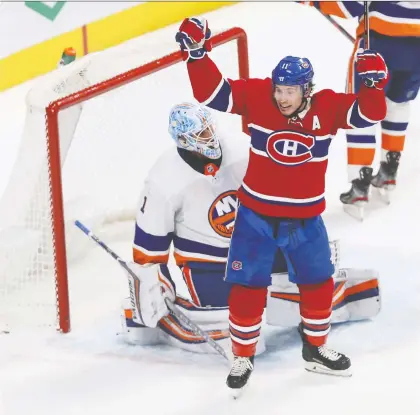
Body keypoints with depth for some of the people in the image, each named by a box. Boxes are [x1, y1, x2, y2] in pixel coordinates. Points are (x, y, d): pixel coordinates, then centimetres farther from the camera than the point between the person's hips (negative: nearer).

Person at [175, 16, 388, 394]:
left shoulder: (326, 107, -12)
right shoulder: (257, 97, -15)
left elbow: (367, 114, -16)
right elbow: (213, 93, -18)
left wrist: (373, 83, -34)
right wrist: (197, 54, -31)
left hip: (305, 218, 2)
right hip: (256, 214, -2)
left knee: (319, 283, 16)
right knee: (247, 287, 1)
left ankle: (316, 349, 38)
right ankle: (243, 356, 20)